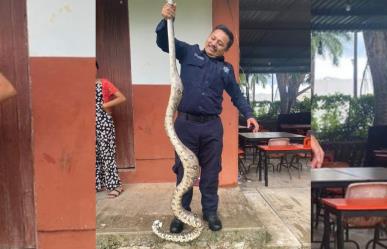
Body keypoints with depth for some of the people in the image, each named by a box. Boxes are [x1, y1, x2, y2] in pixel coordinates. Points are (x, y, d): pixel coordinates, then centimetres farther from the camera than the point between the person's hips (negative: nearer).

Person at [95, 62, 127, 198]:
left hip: (104, 122, -5)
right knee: (94, 154, 10)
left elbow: (122, 98, -9)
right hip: (91, 123, 5)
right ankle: (98, 184, 23)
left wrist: (105, 105, -12)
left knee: (107, 154, -4)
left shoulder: (104, 83, -3)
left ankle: (115, 185, 6)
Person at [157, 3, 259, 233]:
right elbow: (164, 41, 5)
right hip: (185, 123, -1)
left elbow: (237, 95, 18)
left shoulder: (226, 69, 13)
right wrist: (167, 20, -13)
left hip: (212, 126, 2)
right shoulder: (189, 52, 8)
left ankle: (210, 211, 29)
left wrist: (249, 115, 5)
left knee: (211, 171, 10)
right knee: (184, 170, 8)